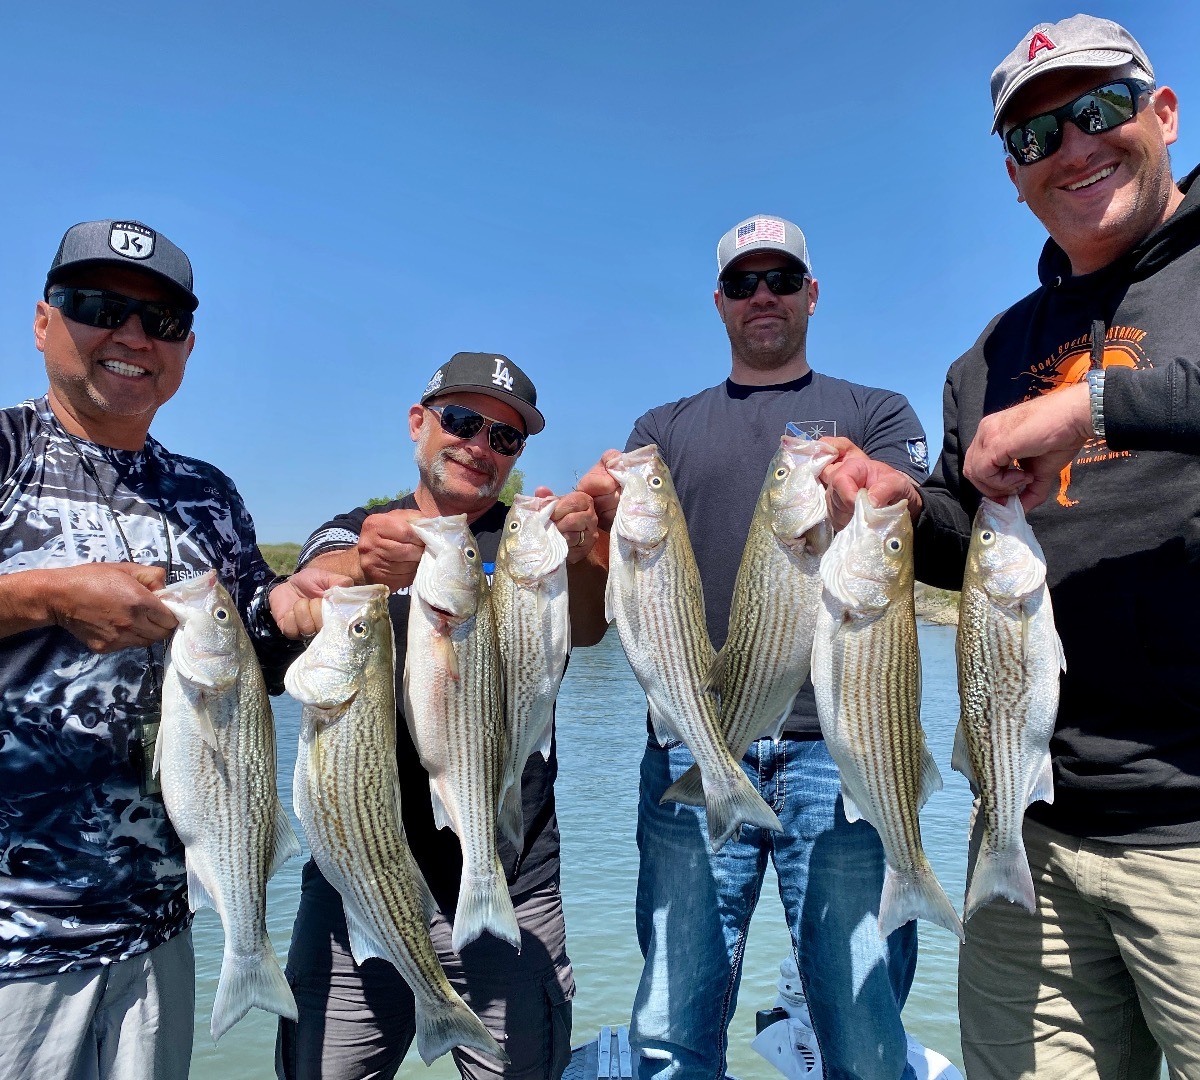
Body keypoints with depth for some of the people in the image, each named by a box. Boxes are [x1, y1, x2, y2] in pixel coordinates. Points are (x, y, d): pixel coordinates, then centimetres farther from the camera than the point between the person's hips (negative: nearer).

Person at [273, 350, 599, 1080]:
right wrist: (365, 570, -38)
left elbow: (584, 628, -16)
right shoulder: (354, 534, 6)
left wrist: (575, 559, -38)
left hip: (511, 892, 0)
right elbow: (310, 612, -15)